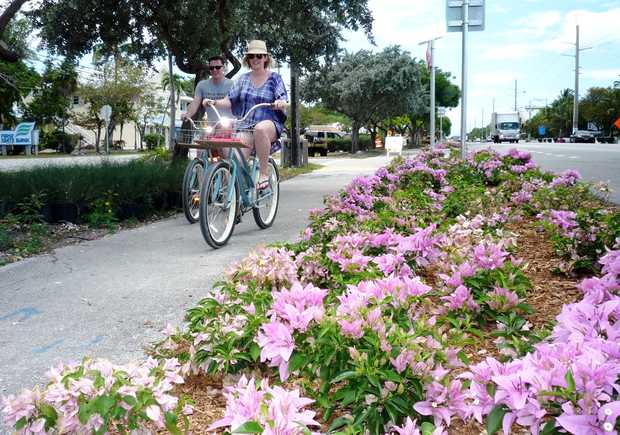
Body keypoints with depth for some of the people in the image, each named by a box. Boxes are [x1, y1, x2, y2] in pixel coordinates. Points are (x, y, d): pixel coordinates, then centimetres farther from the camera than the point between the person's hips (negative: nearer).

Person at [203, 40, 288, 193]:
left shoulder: (274, 78, 6)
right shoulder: (243, 79, 15)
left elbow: (284, 103, -5)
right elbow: (229, 101, 11)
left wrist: (281, 103, -29)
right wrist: (214, 102, -8)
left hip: (270, 124, -3)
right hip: (246, 126, 3)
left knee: (260, 128, -41)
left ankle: (264, 173, -29)